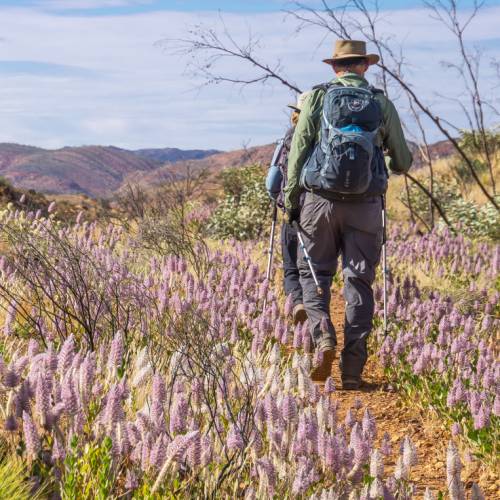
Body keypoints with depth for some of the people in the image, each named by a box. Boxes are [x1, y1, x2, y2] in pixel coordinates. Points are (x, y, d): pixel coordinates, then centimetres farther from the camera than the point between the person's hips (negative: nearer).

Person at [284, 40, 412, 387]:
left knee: (314, 272, 14)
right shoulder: (382, 104, 5)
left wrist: (291, 201, 7)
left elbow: (298, 152, -1)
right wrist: (396, 162, 33)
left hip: (320, 201, 0)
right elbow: (403, 163, 10)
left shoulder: (317, 98, 2)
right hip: (366, 206, 1)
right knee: (359, 283, 5)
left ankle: (323, 336, -10)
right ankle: (353, 369, 3)